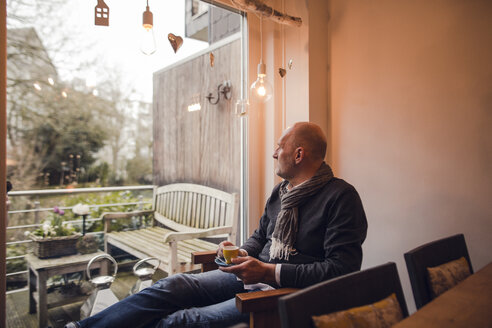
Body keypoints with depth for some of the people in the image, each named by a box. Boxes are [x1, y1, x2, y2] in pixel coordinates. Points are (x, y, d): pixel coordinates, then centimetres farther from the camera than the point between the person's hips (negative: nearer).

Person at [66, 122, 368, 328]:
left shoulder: (341, 196, -13)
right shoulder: (281, 191, 12)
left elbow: (342, 268, -20)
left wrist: (270, 272, -23)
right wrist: (242, 254, -2)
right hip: (257, 274, 7)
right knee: (171, 286, -7)